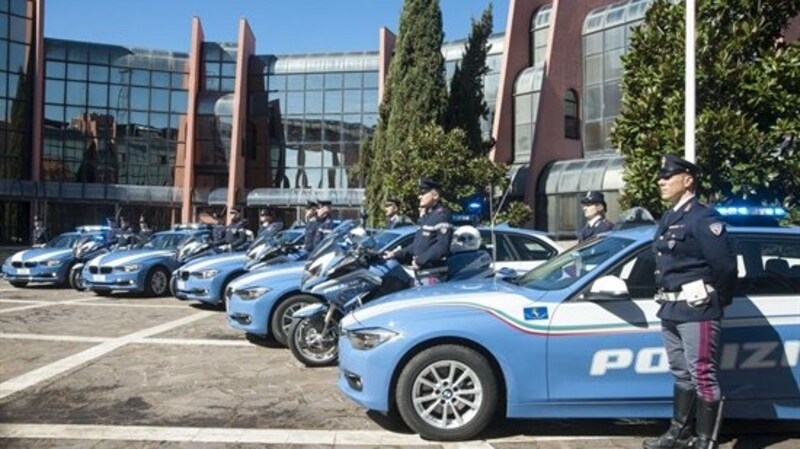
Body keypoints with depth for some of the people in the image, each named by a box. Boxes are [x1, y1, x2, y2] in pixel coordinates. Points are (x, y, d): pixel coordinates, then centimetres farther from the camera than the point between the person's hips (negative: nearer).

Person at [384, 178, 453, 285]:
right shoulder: (426, 217, 20)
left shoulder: (441, 215, -12)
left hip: (433, 275, -10)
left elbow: (443, 246, -23)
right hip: (421, 273, 10)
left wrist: (420, 260, -23)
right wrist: (397, 254, 17)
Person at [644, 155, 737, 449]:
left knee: (703, 376, -3)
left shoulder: (702, 219, -13)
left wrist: (718, 303, -5)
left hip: (697, 310, -10)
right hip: (671, 311, 10)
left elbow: (726, 265, -17)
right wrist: (667, 301, 14)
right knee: (681, 374, 17)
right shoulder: (668, 220, 15)